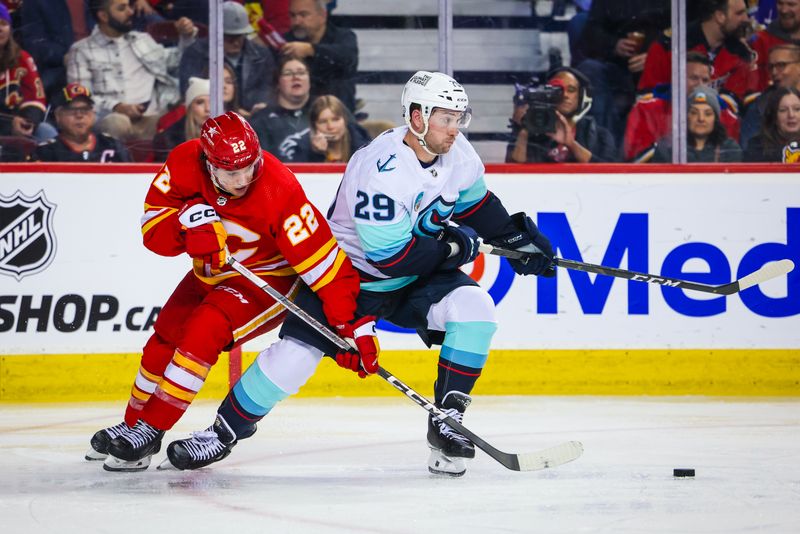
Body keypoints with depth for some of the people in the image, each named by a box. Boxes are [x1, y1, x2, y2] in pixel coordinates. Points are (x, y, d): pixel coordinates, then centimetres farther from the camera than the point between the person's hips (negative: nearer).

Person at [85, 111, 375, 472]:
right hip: (211, 274, 6)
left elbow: (323, 261, -35)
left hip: (270, 277, -6)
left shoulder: (279, 191, -35)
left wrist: (351, 323, -40)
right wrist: (189, 217, -38)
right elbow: (153, 229, -18)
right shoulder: (186, 162, -22)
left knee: (204, 332, -24)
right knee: (165, 340, 12)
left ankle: (150, 431, -14)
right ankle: (132, 424, 34)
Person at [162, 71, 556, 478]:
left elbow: (474, 203, 16)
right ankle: (224, 432, 7)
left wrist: (517, 235, 8)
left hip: (417, 276, 6)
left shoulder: (457, 153, -8)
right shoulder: (380, 169, -31)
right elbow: (391, 257, -30)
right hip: (351, 272, -6)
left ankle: (446, 422, -11)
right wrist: (453, 246, -21)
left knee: (474, 307, -21)